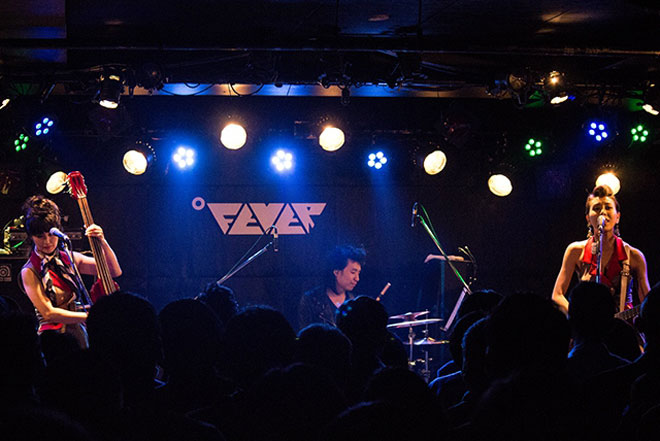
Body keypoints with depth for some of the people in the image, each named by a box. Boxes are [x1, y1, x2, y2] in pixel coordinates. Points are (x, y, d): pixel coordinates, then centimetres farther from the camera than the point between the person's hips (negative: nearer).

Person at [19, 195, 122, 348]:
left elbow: (115, 271, 11)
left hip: (79, 334, 5)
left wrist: (102, 243, -5)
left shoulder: (70, 259, 11)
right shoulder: (30, 272, -3)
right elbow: (49, 313, -12)